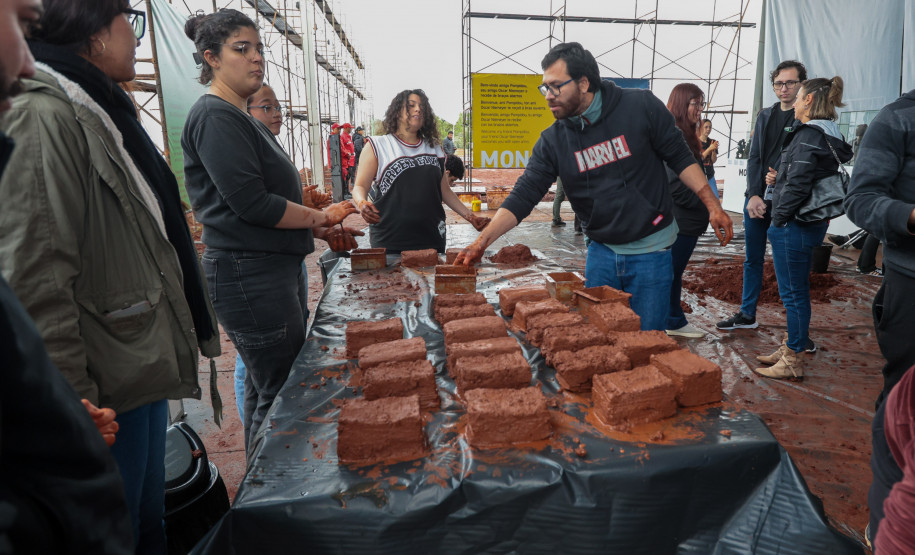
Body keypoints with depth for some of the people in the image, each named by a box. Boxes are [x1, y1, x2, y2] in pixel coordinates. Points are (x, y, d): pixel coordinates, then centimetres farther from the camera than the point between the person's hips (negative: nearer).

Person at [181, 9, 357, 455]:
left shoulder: (242, 118, 18)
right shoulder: (215, 117, -12)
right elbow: (250, 202, -21)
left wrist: (321, 220, 10)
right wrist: (319, 217, -9)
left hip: (274, 269, 10)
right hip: (250, 276, -10)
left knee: (265, 387, 19)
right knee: (280, 394, -2)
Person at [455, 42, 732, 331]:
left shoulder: (641, 106, -10)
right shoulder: (553, 140, -4)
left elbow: (679, 156, -1)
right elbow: (523, 195, -9)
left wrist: (712, 205, -7)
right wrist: (482, 241, -19)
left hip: (650, 250, -2)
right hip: (601, 251, 3)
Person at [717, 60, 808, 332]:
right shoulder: (765, 115, 13)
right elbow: (754, 158, 6)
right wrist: (754, 195, -5)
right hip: (756, 199, 5)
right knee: (752, 259, 12)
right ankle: (747, 315, 25)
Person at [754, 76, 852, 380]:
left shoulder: (809, 136, -17)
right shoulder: (828, 136, 14)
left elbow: (798, 185, -23)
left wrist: (779, 218, -13)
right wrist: (779, 179, 8)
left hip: (793, 226, -10)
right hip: (812, 224, 10)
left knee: (793, 293, -1)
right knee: (795, 291, 18)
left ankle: (793, 361, 11)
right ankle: (790, 348, 31)